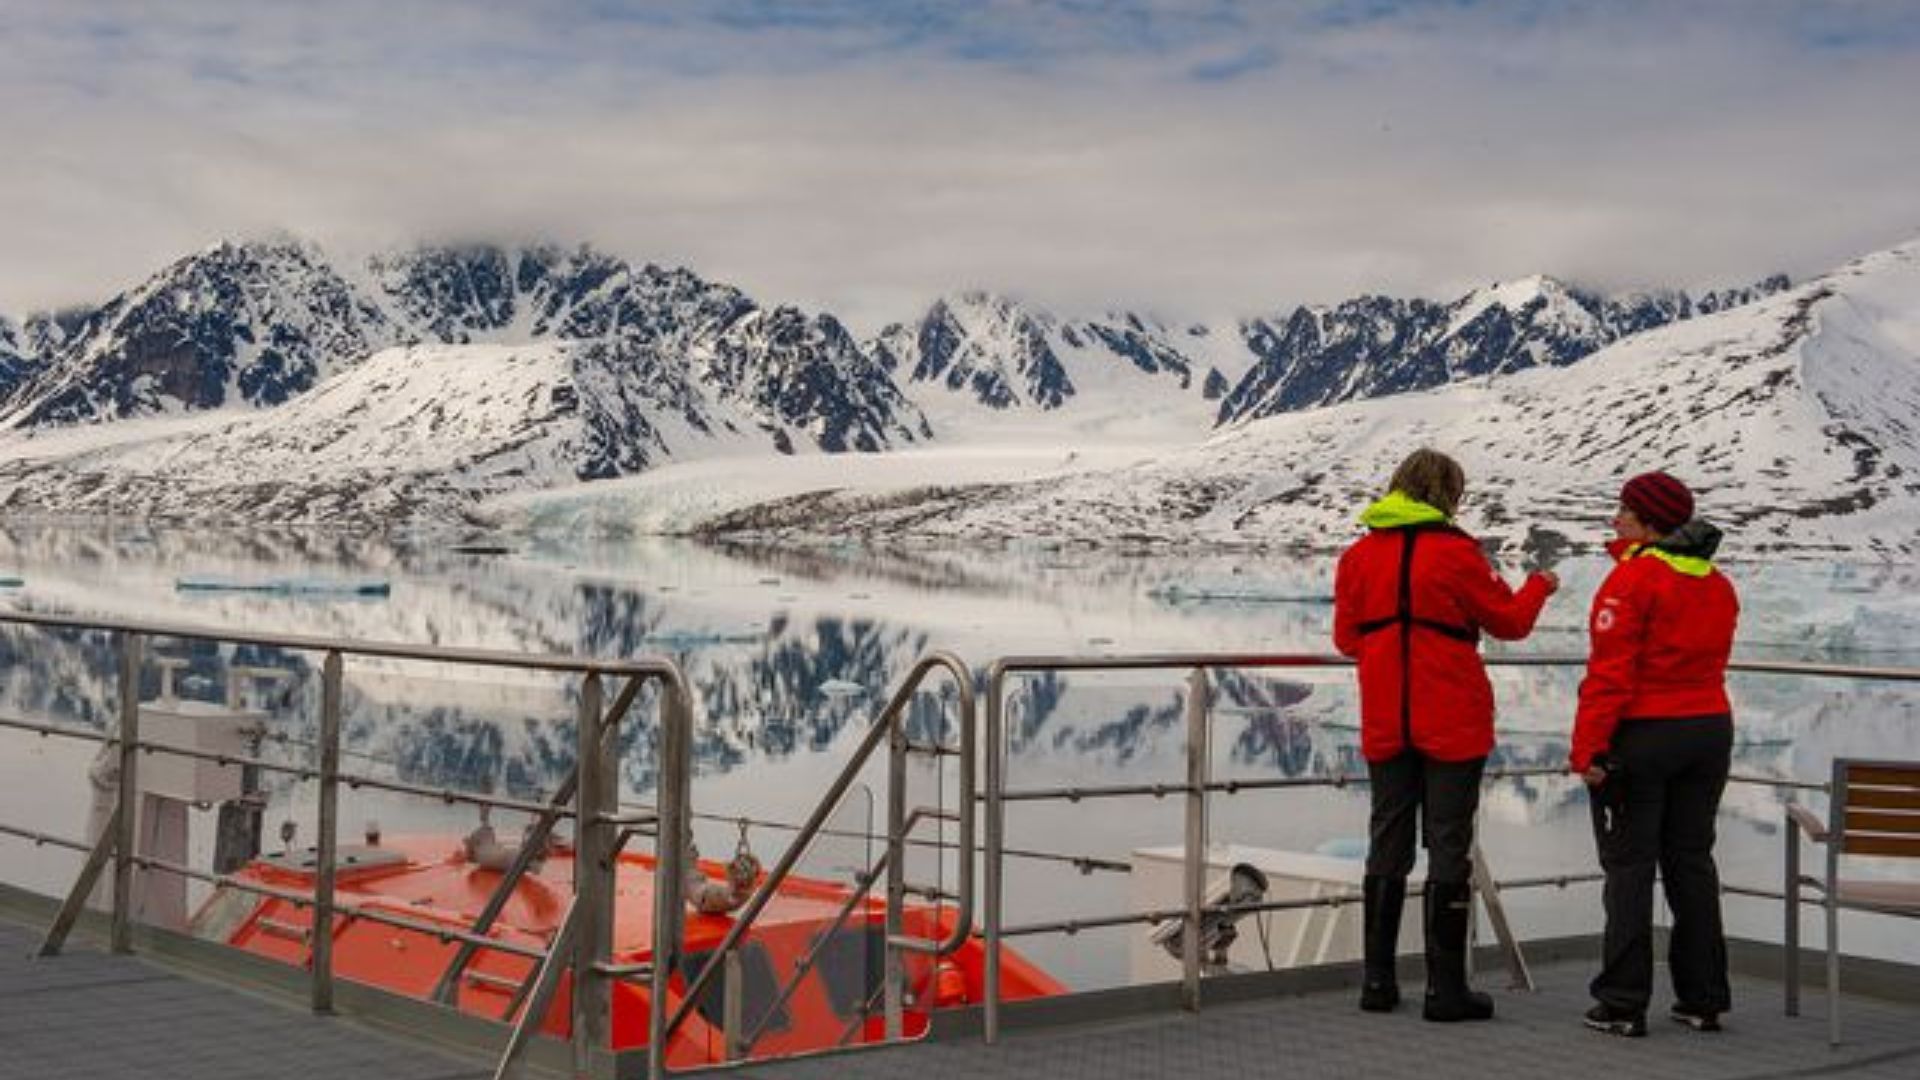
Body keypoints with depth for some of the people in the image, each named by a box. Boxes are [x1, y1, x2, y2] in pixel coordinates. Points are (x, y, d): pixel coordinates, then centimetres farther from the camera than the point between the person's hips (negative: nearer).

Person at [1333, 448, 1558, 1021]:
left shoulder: (1358, 556, 3)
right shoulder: (1454, 552, -10)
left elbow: (1346, 638, 11)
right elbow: (1509, 621, -1)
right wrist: (1538, 586, 19)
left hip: (1385, 726, 5)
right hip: (1452, 726, -4)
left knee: (1387, 843, 12)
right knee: (1449, 845, 1)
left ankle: (1378, 980, 15)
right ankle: (1445, 987, 2)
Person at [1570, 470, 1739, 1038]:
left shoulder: (1633, 578, -13)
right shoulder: (1718, 586, 10)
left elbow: (1611, 671, -18)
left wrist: (1589, 748, -19)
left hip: (1641, 736, -7)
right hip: (1709, 733, 7)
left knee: (1629, 867, -1)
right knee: (1691, 861, 13)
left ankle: (1624, 1003, 0)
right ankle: (1703, 999, 16)